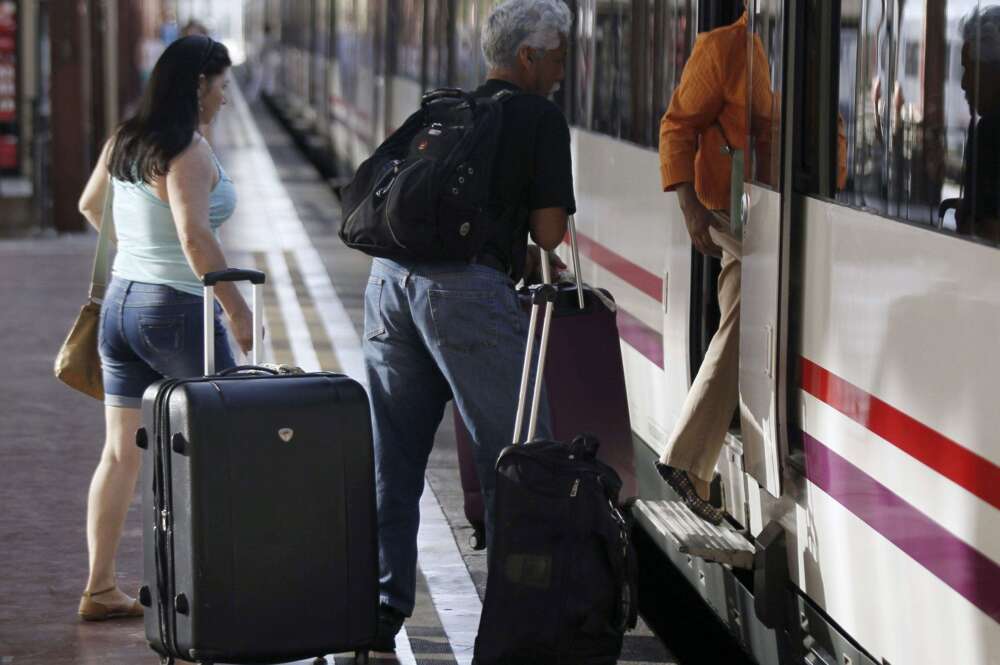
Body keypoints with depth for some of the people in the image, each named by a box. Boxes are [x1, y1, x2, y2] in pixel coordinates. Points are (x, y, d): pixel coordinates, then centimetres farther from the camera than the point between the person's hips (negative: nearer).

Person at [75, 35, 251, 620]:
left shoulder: (123, 142, 9)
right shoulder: (188, 153, -16)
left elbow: (90, 206, 24)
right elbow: (195, 239, -25)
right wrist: (238, 309, -19)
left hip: (120, 302, 8)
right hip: (178, 309, -8)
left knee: (121, 452, 9)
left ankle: (101, 589, 10)